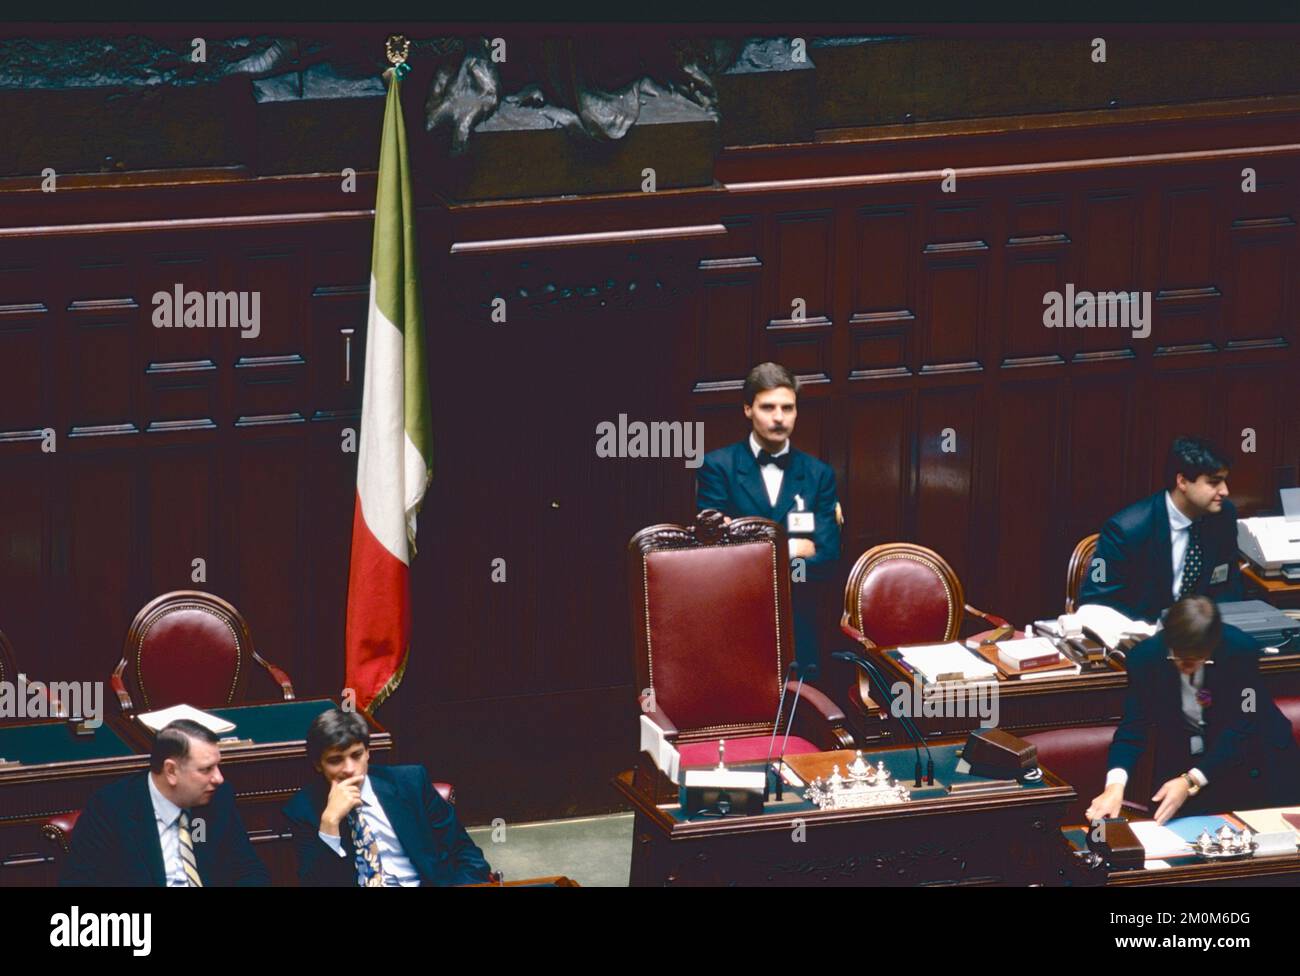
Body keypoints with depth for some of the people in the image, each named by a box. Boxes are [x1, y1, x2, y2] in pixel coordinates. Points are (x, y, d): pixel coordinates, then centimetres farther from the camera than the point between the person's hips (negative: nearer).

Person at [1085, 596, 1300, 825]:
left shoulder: (1241, 650, -25)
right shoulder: (1146, 656, -19)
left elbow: (1240, 729, -25)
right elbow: (1134, 726, -19)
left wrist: (1191, 781, -37)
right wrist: (1115, 785, -37)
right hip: (1181, 754, 1)